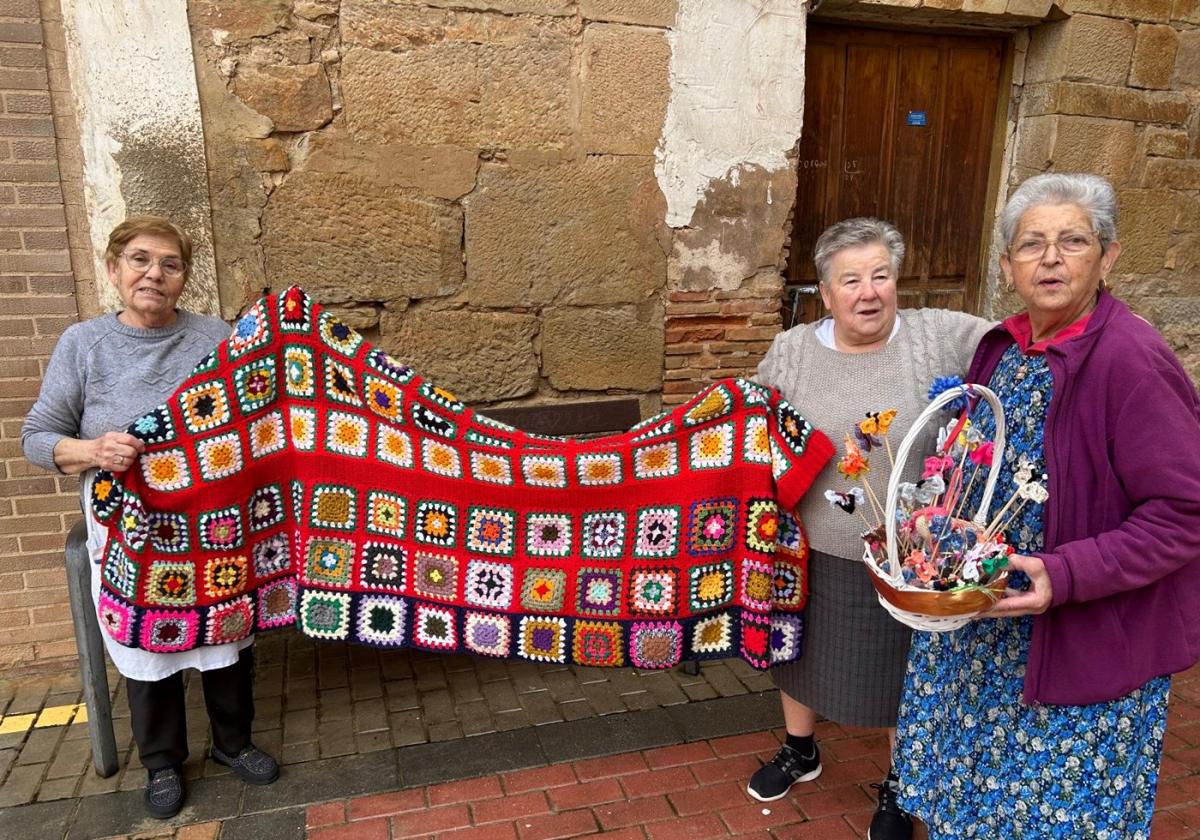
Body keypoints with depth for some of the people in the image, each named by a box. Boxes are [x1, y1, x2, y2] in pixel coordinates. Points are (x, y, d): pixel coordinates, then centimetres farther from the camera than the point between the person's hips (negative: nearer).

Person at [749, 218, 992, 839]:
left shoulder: (941, 337, -12)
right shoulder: (791, 350, -4)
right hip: (812, 552, 3)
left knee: (904, 676, 17)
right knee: (800, 652, 22)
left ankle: (897, 788, 45)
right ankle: (800, 751, 52)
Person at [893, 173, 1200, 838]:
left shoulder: (1133, 360, -21)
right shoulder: (1001, 348, 1)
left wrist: (1067, 576, -29)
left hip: (1086, 639, -6)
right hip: (981, 623, 7)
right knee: (977, 782, 23)